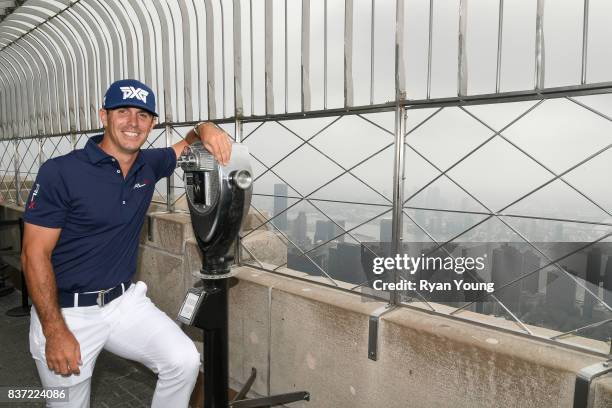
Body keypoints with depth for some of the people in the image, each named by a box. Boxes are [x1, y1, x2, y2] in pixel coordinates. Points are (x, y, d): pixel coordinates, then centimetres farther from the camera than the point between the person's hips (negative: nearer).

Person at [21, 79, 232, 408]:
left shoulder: (149, 165, 0)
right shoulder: (59, 173, -15)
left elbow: (187, 145, 18)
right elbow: (35, 255, -13)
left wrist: (204, 129, -9)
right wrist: (55, 332, -16)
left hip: (125, 301, 4)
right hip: (66, 311, -3)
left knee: (185, 361, -12)